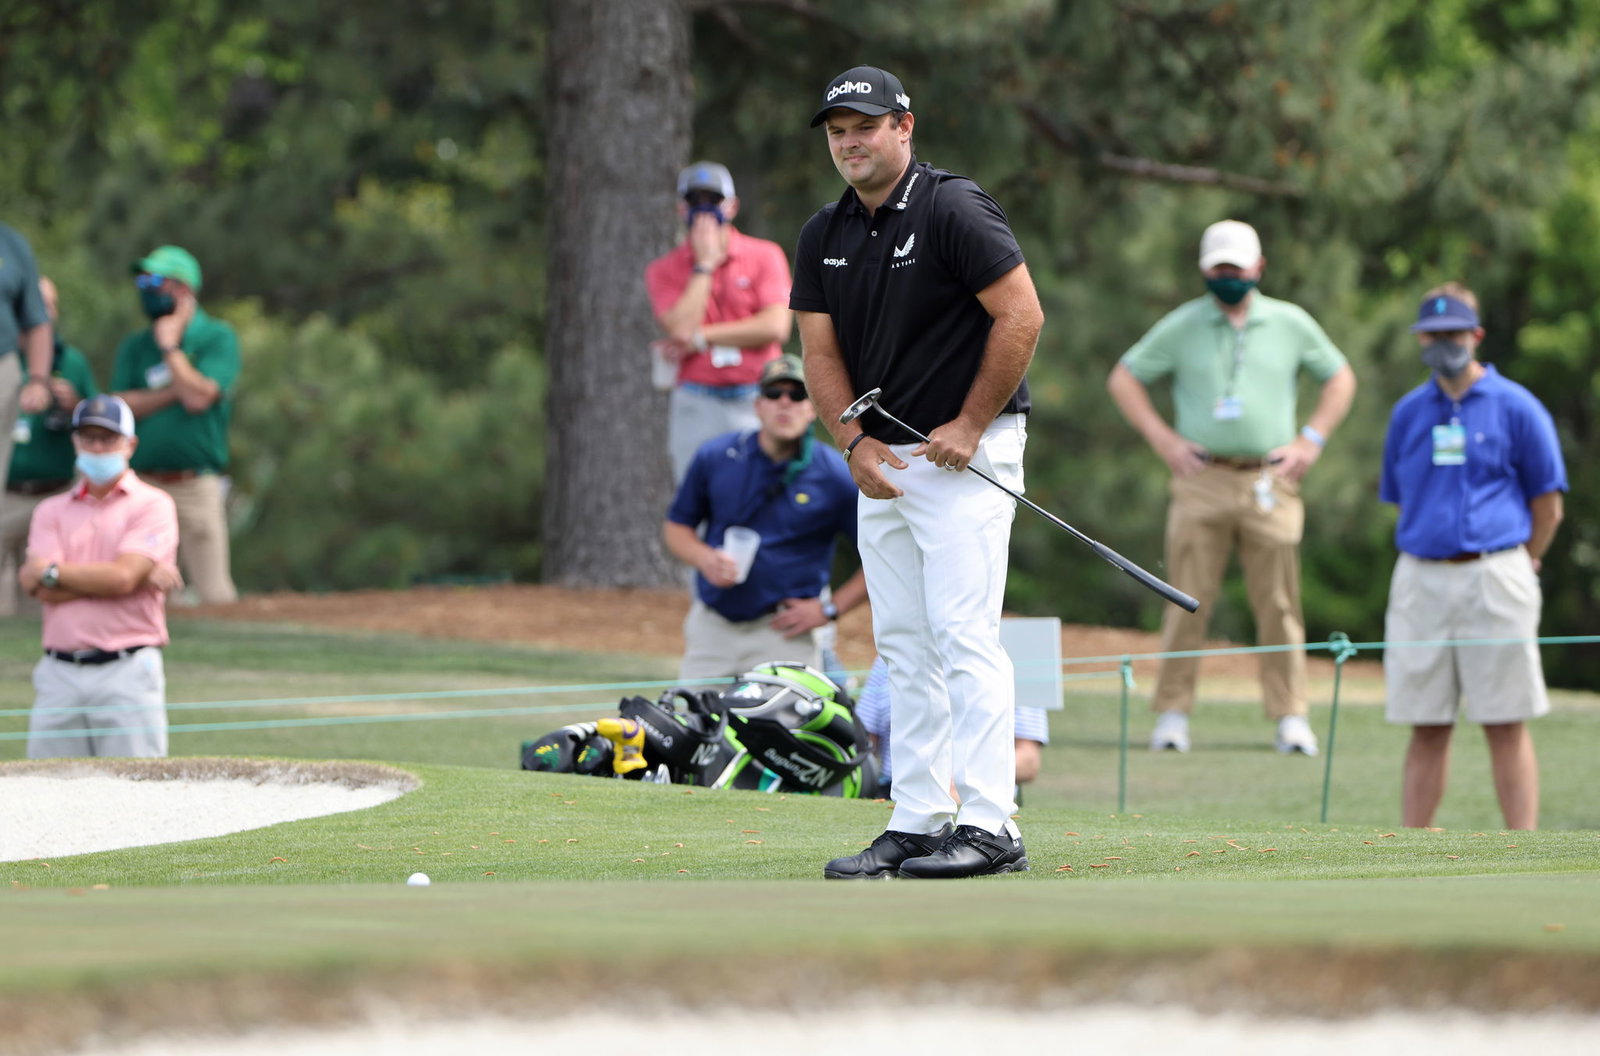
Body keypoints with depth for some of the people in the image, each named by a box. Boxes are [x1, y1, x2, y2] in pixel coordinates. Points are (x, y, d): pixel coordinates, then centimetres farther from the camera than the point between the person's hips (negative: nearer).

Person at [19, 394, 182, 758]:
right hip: (60, 673, 4)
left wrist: (51, 572, 0)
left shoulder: (152, 506, 4)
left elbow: (122, 576, -10)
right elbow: (43, 590, 0)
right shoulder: (51, 510, 15)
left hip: (126, 672, -4)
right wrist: (142, 577, -5)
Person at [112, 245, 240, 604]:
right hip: (144, 486, 4)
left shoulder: (217, 338, 2)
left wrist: (170, 345, -2)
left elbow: (198, 397, -13)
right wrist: (173, 392, -8)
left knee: (214, 594, -9)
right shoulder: (135, 345, 15)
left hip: (197, 484, -4)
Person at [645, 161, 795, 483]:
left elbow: (776, 326, -8)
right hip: (697, 407, 0)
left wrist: (700, 338, -8)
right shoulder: (663, 271, 6)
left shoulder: (765, 256, 5)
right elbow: (680, 330, -10)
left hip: (757, 406, 0)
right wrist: (704, 265, -7)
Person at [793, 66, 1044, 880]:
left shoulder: (953, 211, -12)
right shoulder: (824, 236, 10)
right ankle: (918, 821, 11)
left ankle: (990, 827, -15)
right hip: (884, 461, 8)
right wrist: (855, 442, -4)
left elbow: (1022, 316, -14)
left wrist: (969, 427, -14)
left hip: (964, 451, -8)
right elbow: (821, 351, 11)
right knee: (903, 646, 7)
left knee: (963, 636, -13)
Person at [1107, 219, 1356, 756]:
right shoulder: (1182, 326, 6)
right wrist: (1163, 439, 4)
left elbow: (1340, 378, 20)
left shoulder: (1291, 324, 10)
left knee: (1279, 605, -1)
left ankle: (1290, 717, 3)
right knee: (1188, 601, -4)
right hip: (1202, 479, -1)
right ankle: (1172, 713, 1)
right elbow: (1124, 379, 13)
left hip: (1270, 484, 1)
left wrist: (1311, 440, 9)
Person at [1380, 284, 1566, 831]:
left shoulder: (1516, 408, -1)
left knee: (1505, 724, -3)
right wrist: (1430, 566, 13)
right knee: (1426, 727, 5)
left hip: (1493, 578, -3)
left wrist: (1512, 570, 8)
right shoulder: (1408, 413, 11)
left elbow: (1548, 504, 3)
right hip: (1420, 580, 4)